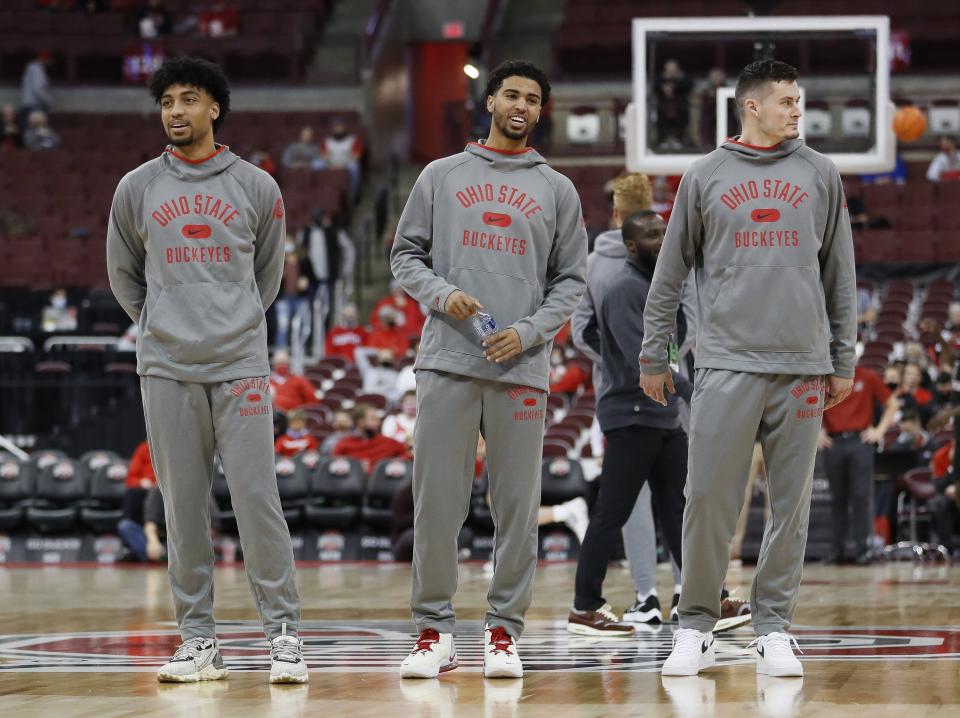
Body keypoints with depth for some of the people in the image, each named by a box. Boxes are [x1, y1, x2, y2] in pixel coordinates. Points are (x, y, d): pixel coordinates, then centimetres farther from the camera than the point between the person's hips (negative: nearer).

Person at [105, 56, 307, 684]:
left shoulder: (256, 187, 5)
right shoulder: (137, 189, 7)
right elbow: (124, 274, 18)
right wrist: (160, 327, 12)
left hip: (240, 366, -1)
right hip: (167, 371, 1)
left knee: (257, 497, -8)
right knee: (184, 507, 3)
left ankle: (284, 633, -4)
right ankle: (198, 639, 8)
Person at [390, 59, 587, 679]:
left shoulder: (557, 190, 12)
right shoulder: (442, 176, 11)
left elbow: (571, 280, 10)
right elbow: (406, 255, 11)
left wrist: (529, 332, -6)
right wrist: (442, 294, -9)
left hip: (522, 367, 0)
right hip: (447, 362, 0)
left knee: (518, 506, 0)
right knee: (438, 500, -2)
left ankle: (505, 632, 7)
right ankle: (435, 630, 4)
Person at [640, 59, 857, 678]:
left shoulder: (820, 176, 10)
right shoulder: (706, 177, 6)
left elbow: (841, 275, 12)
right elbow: (671, 274, 10)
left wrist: (843, 360, 9)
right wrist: (653, 356, 8)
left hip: (802, 366, 2)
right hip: (727, 364, -1)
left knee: (791, 504, 3)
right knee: (709, 498, -5)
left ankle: (775, 628, 11)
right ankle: (697, 627, 6)